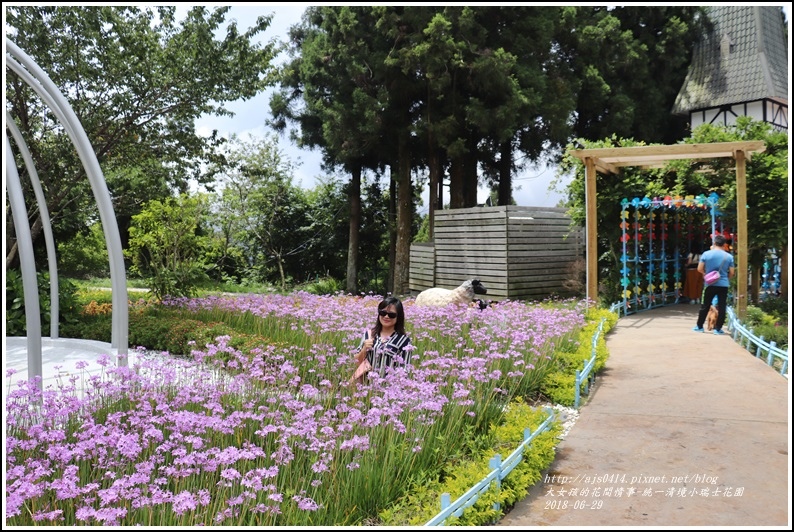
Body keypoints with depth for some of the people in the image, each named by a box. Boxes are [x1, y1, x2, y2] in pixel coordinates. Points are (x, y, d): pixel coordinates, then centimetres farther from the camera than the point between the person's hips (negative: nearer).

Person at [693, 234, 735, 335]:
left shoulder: (706, 254, -6)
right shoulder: (729, 256, -3)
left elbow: (699, 269, -3)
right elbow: (732, 272, 2)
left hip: (710, 284, 0)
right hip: (724, 284, 0)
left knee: (705, 306, 11)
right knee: (722, 307, 6)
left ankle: (699, 326, 18)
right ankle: (718, 328, 7)